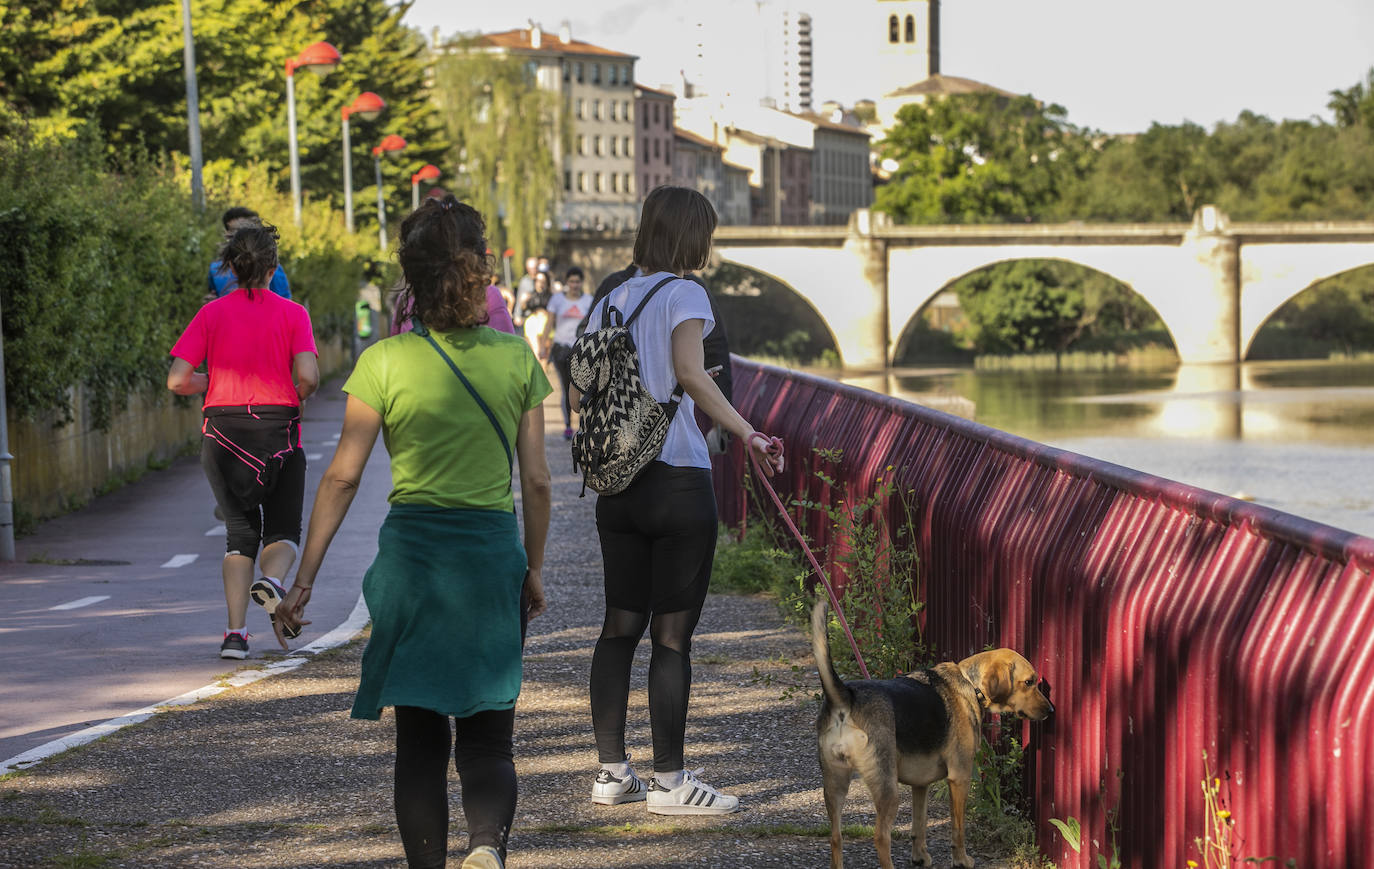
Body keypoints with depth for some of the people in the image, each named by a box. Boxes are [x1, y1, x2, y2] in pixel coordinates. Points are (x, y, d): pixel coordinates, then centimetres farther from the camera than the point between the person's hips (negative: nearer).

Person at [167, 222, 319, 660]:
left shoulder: (211, 314, 0)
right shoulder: (291, 313, -3)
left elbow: (178, 380, -6)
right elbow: (308, 377, -14)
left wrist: (217, 384, 12)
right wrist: (292, 397, 8)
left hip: (223, 430, 2)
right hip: (279, 430, -1)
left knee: (240, 531, 12)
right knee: (282, 532, 10)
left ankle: (236, 631, 0)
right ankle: (271, 580, -25)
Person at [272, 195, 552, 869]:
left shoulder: (384, 362, -6)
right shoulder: (516, 358, 0)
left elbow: (342, 476, -6)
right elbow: (537, 482, 3)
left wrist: (304, 580, -1)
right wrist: (534, 570, 16)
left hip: (411, 553, -1)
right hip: (494, 555, 1)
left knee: (420, 738, 11)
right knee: (486, 738, 5)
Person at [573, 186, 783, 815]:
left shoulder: (610, 299, 11)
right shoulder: (683, 294, -7)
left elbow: (581, 394, 12)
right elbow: (690, 373, -24)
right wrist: (747, 434, -26)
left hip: (616, 484, 6)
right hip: (677, 479, -6)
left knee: (620, 626, 12)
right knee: (672, 633, 0)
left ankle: (611, 772, 16)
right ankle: (669, 781, 4)